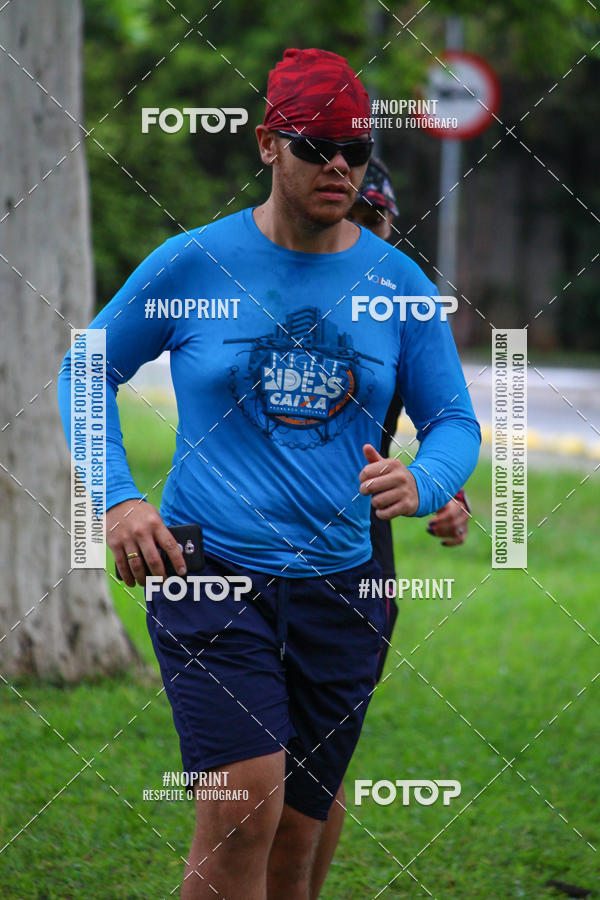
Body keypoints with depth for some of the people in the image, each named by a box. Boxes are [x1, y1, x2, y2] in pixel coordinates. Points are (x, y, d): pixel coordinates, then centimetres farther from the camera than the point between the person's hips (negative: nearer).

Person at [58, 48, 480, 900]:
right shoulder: (193, 263, -2)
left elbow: (455, 421, 11)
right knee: (242, 805, -21)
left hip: (339, 586, 3)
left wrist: (423, 485, -13)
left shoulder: (398, 283, 4)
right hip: (209, 571, -3)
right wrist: (118, 498, -4)